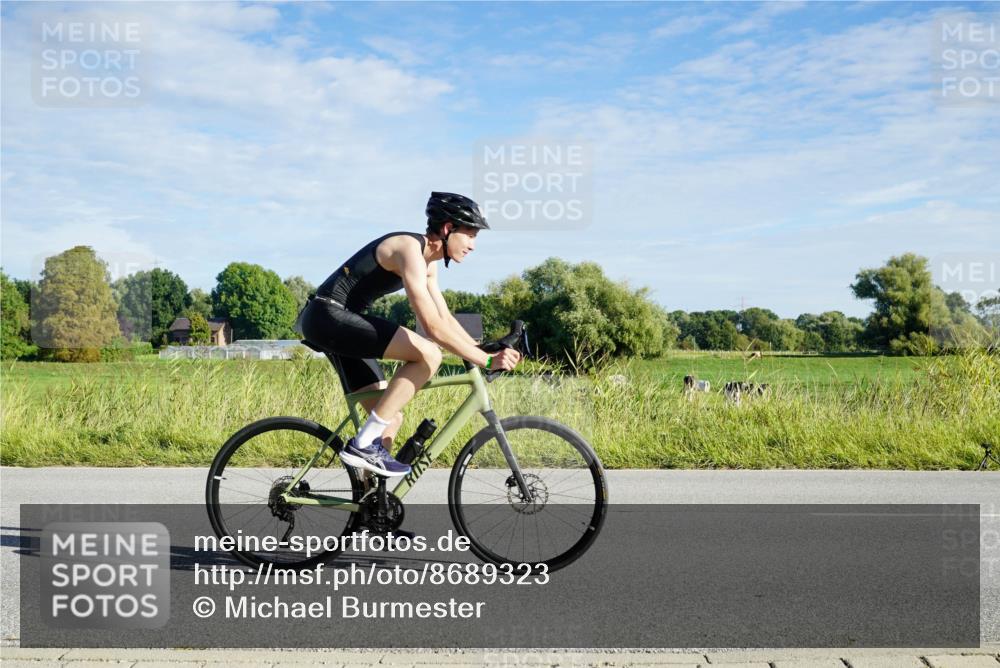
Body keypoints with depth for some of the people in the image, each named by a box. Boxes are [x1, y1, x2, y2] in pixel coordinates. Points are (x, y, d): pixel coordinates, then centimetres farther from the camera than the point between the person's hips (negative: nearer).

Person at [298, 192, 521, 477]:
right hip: (328, 316, -11)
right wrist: (487, 361, -24)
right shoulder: (410, 250, -19)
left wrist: (487, 353, 6)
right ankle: (363, 445, -18)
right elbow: (434, 328, -26)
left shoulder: (428, 262, 12)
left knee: (391, 417, 8)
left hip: (335, 322, 11)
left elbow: (446, 319, 17)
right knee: (428, 354, -22)